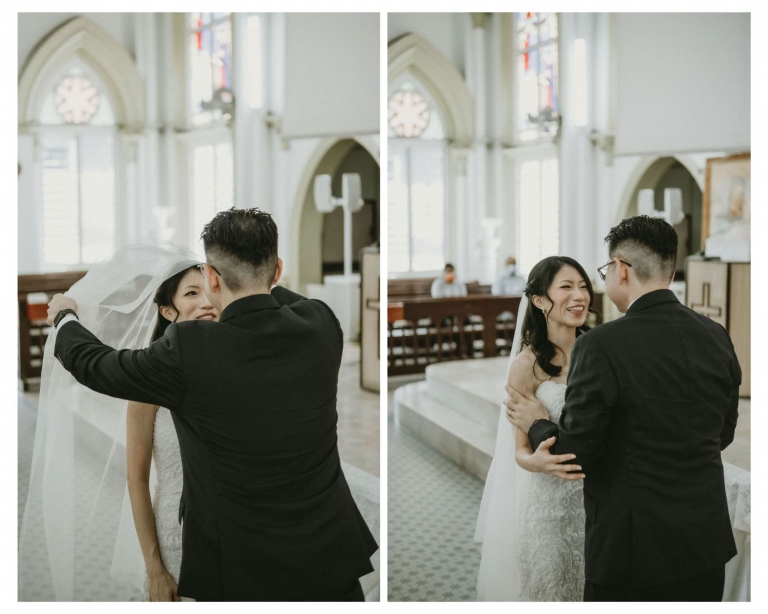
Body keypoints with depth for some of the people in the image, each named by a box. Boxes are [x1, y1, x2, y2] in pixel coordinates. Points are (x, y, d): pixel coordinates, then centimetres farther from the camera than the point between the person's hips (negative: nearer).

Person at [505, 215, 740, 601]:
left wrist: (537, 425, 6)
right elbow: (722, 434, 11)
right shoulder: (717, 338, -1)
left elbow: (575, 455, -13)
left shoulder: (601, 347, -19)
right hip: (708, 545, 6)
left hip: (635, 550, -5)